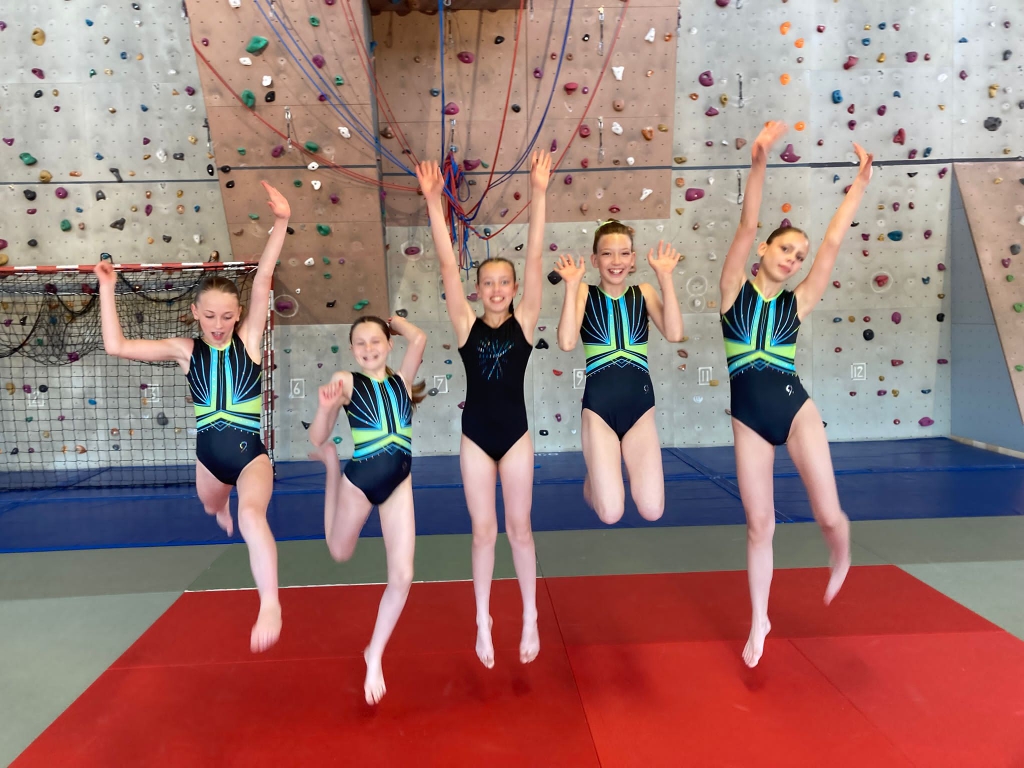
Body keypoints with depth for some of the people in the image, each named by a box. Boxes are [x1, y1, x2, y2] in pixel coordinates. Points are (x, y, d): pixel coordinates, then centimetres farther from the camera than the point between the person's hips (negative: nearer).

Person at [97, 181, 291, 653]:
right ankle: (227, 508, 71)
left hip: (251, 451, -4)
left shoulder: (249, 338, -9)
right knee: (213, 508, 32)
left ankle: (270, 604, -28)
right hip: (208, 454, 4)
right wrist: (107, 287, -10)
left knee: (251, 514, -32)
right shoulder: (185, 350, -4)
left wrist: (280, 223, -30)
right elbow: (116, 346, -9)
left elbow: (262, 281, -21)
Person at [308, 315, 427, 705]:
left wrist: (387, 318, 6)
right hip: (358, 481, -2)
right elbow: (316, 438, -9)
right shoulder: (345, 380, -8)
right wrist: (326, 406, -28)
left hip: (399, 485, 2)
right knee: (339, 553, 26)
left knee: (402, 576, -5)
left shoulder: (401, 379, 2)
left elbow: (418, 338, -11)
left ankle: (375, 656, 16)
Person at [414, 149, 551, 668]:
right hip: (475, 435, 1)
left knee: (519, 527, 10)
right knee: (483, 530, 9)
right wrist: (434, 202, -15)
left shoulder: (524, 322, -3)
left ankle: (529, 618, 25)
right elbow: (446, 265, -9)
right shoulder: (466, 325, -2)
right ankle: (483, 621, 24)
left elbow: (535, 258, -11)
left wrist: (538, 193, -17)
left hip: (515, 433, 0)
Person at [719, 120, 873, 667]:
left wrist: (860, 184, -1)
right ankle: (759, 621, 23)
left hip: (795, 408, 1)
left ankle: (841, 560, 35)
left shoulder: (797, 303, 3)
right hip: (748, 418, -1)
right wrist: (759, 165, -21)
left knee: (828, 514, -4)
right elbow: (746, 227, -11)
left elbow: (833, 243, 0)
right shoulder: (734, 290, 0)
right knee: (759, 523, 5)